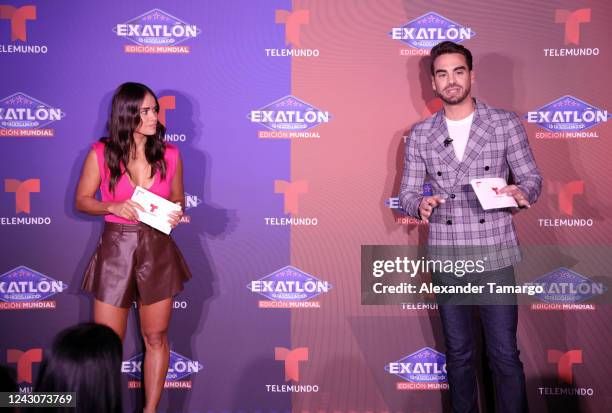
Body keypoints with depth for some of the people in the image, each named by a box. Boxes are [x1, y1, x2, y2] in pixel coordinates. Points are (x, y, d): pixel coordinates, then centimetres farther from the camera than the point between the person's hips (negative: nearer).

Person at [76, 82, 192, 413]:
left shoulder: (169, 155, -2)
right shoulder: (100, 154, -8)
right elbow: (82, 200, 1)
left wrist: (177, 213, -12)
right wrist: (114, 207, -18)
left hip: (158, 251, 2)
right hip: (116, 250, -2)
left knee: (156, 337, 10)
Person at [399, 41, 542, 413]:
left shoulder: (506, 123, 1)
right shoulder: (420, 135, 5)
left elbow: (532, 177, 3)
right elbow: (408, 191, 6)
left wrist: (521, 192, -20)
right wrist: (420, 205, -18)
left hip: (495, 256, -2)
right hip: (446, 257, 2)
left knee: (505, 355, 0)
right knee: (459, 352, 13)